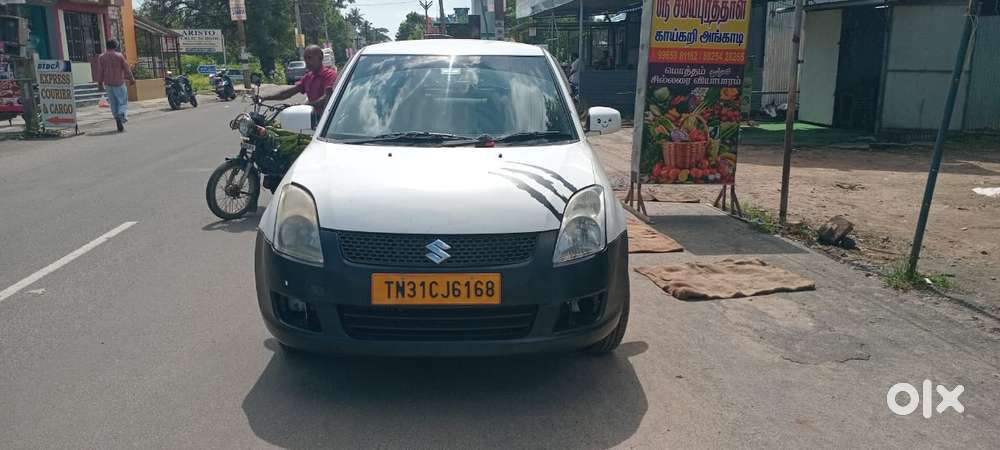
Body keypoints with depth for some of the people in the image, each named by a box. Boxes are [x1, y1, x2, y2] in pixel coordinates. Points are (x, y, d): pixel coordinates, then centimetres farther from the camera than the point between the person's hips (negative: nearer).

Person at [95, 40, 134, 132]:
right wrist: (131, 78, 12)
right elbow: (126, 68, -1)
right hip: (119, 83, -3)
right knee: (123, 101, 2)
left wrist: (100, 83, 13)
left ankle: (119, 124, 7)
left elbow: (100, 71, 5)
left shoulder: (101, 57, 3)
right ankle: (122, 115, -28)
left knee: (113, 103, 9)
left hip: (108, 84, 3)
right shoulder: (119, 56, -6)